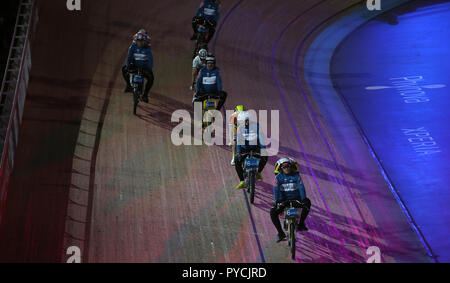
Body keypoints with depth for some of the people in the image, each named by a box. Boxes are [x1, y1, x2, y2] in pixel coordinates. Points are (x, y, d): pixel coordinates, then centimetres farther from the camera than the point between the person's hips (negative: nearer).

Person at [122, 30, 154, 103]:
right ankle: (129, 85, -3)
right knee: (124, 69, -22)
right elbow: (129, 57, -17)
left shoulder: (147, 48, -15)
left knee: (151, 77, -24)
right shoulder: (133, 46, -11)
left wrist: (149, 69, -37)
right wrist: (128, 66, -32)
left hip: (144, 67, -2)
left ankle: (145, 94, -9)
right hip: (135, 65, 2)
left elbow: (150, 59, -23)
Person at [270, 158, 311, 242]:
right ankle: (280, 233, -12)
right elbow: (276, 190, -15)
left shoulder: (296, 176, -4)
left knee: (307, 203, -29)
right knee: (273, 212, -24)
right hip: (283, 200, 0)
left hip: (295, 198, 0)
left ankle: (301, 223, -15)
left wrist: (304, 199, -29)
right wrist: (276, 201, -30)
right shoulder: (278, 177, -5)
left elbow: (301, 187, -14)